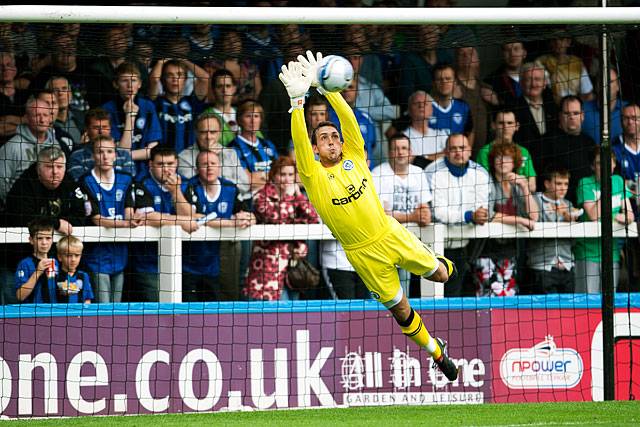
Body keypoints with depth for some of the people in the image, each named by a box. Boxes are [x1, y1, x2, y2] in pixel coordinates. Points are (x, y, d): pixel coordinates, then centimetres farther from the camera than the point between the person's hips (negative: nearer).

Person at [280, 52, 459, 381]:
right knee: (400, 309, 7)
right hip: (364, 253, -3)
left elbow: (348, 118, -15)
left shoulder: (353, 158, -3)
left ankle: (438, 263, 51)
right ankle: (436, 352, 29)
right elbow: (299, 142, -30)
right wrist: (297, 101, -42)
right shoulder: (314, 176, -13)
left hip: (390, 233, 3)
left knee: (440, 274, 12)